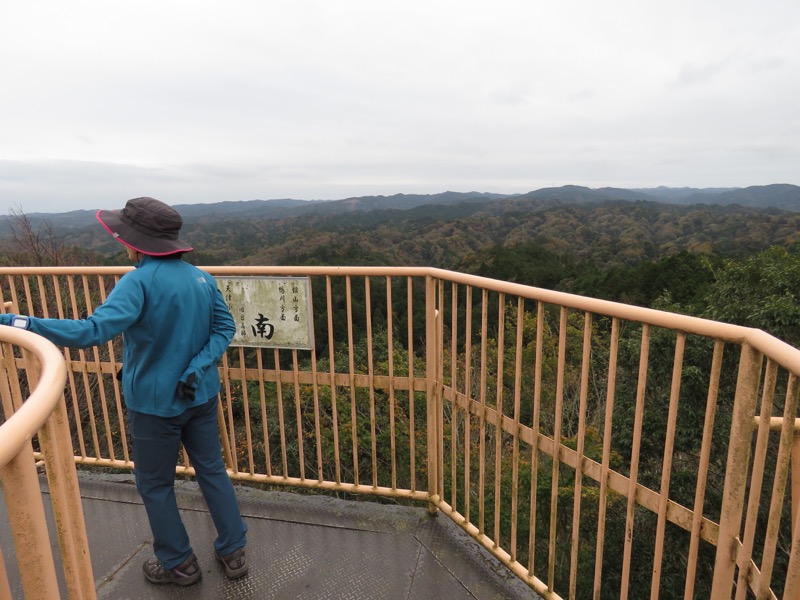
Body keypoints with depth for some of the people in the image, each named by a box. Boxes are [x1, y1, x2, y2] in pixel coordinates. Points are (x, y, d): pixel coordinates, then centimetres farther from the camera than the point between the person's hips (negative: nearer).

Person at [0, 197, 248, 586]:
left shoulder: (140, 281, -21)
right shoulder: (202, 278, -2)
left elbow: (94, 331, -32)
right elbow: (225, 327, -2)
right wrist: (197, 368, -9)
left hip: (156, 403, -5)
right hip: (201, 397, 6)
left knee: (155, 485, 17)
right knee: (212, 470, 18)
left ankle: (179, 564, 33)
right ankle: (233, 552, 31)